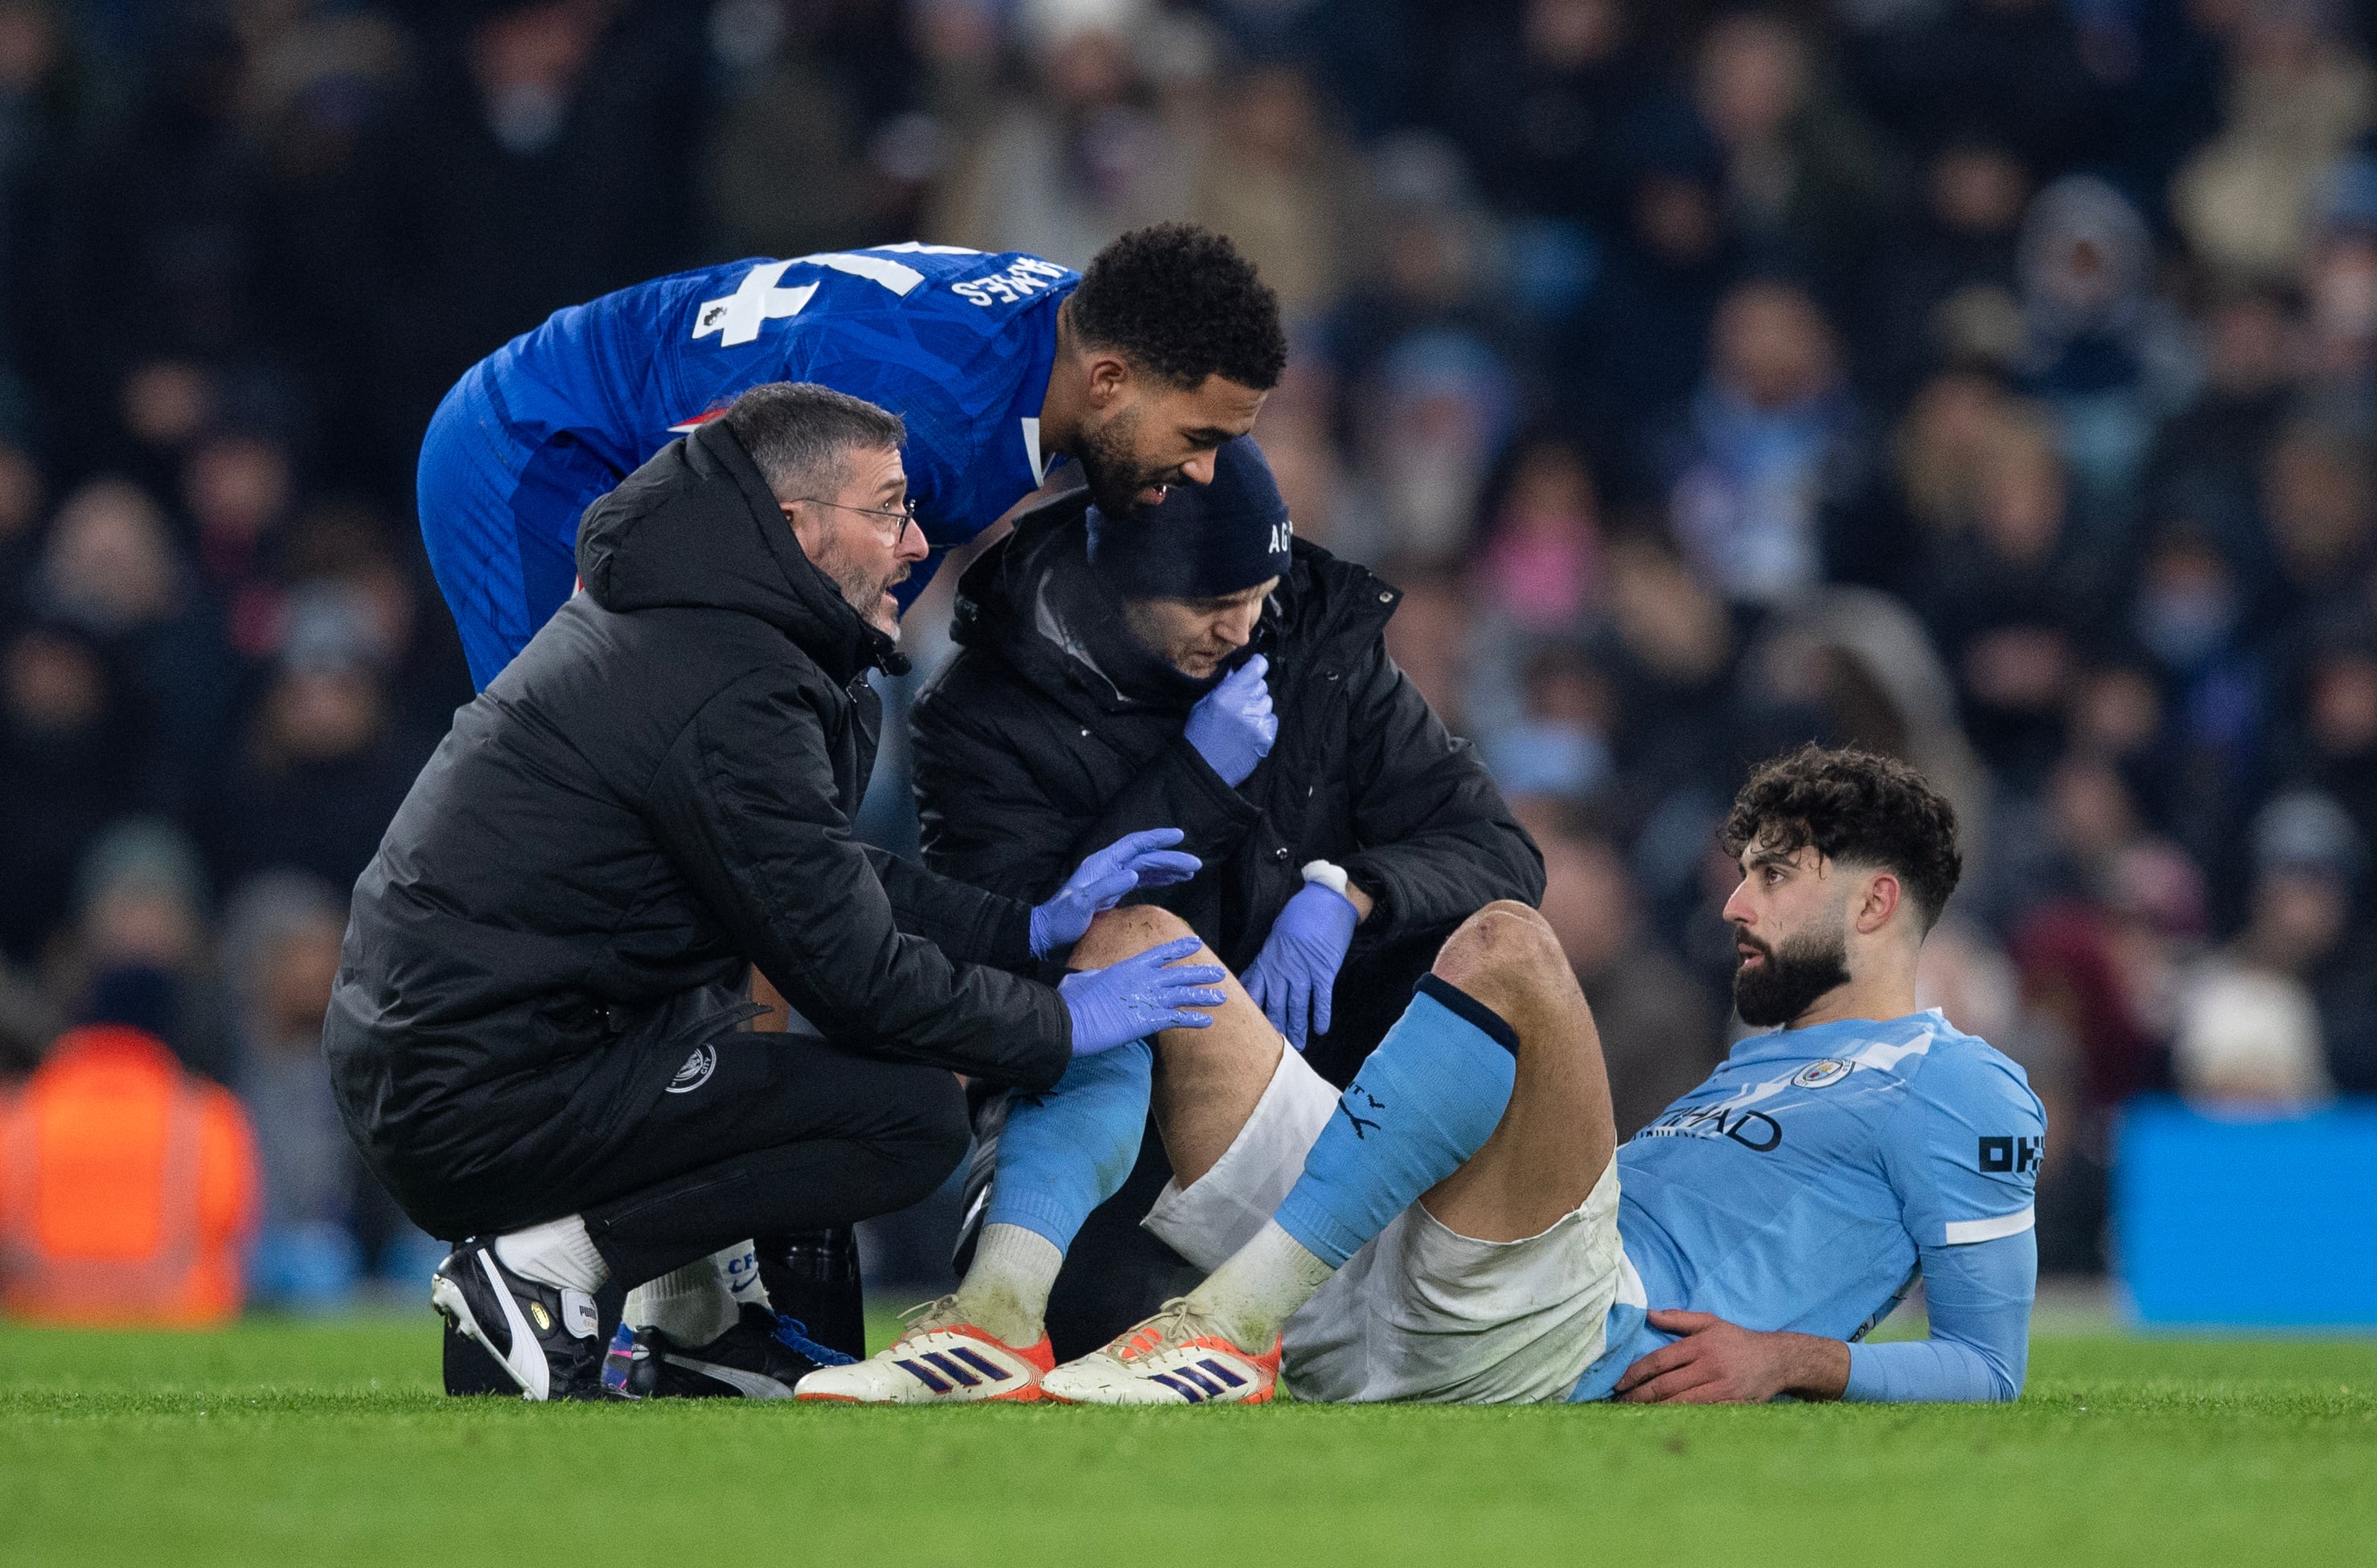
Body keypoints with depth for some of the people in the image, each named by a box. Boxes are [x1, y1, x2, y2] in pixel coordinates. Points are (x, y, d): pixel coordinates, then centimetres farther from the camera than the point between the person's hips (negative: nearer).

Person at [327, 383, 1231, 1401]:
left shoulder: (669, 617, 14)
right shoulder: (731, 697, -18)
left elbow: (820, 883, 23)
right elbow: (851, 975, -14)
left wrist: (1030, 928, 18)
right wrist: (1059, 1027, -1)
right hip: (486, 1106, -11)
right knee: (914, 1115, -13)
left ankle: (696, 1322, 19)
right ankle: (538, 1267, -10)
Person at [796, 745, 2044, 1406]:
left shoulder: (1962, 1091, 13)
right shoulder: (1760, 1066, 39)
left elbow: (1987, 1366, 4)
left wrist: (1794, 1356, -11)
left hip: (1558, 1350, -9)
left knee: (1504, 945, -33)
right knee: (1133, 935, 3)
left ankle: (1234, 1322, -35)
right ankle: (1000, 1319, -21)